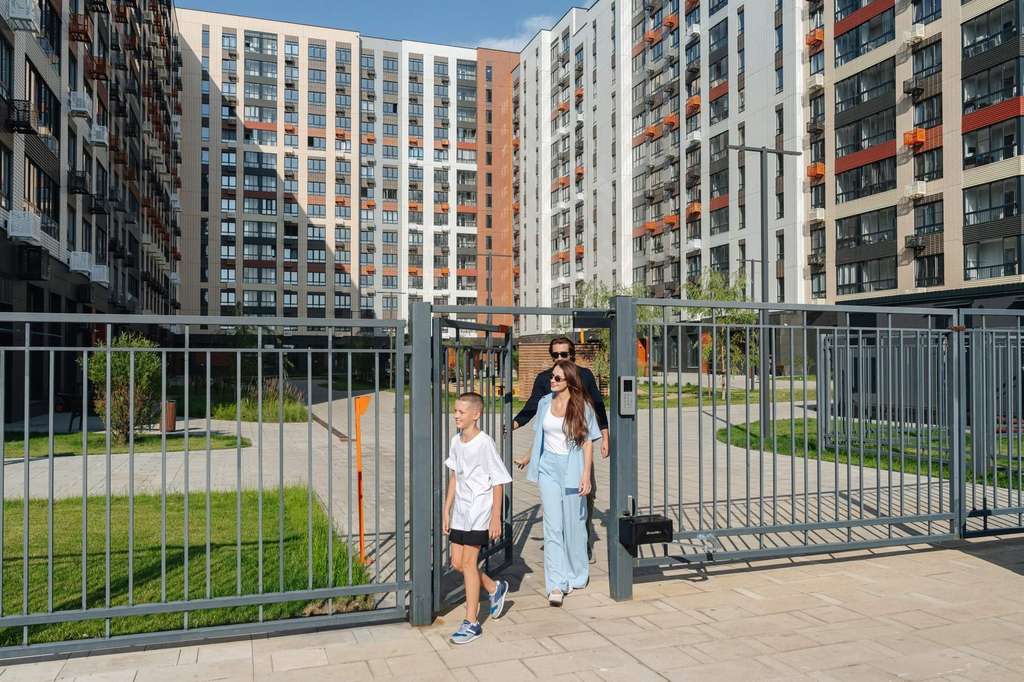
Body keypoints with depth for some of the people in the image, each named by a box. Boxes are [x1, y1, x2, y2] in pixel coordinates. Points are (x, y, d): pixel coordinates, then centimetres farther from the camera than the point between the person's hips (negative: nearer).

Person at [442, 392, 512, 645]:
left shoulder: (485, 443, -16)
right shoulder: (456, 441, 5)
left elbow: (498, 482, -12)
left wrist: (496, 518, -12)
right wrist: (447, 510, 14)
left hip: (479, 512, -7)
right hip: (460, 511, 7)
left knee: (468, 562, -5)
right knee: (457, 562, 10)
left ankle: (471, 622, 8)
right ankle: (495, 588, 34)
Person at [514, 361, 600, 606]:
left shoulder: (582, 406, -5)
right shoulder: (545, 402, 6)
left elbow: (588, 442, -6)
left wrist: (586, 475, -13)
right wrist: (529, 457, 32)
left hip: (572, 470, -3)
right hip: (548, 468, 3)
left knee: (573, 525, 7)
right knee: (552, 527, -3)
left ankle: (576, 576, 28)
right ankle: (556, 585, -3)